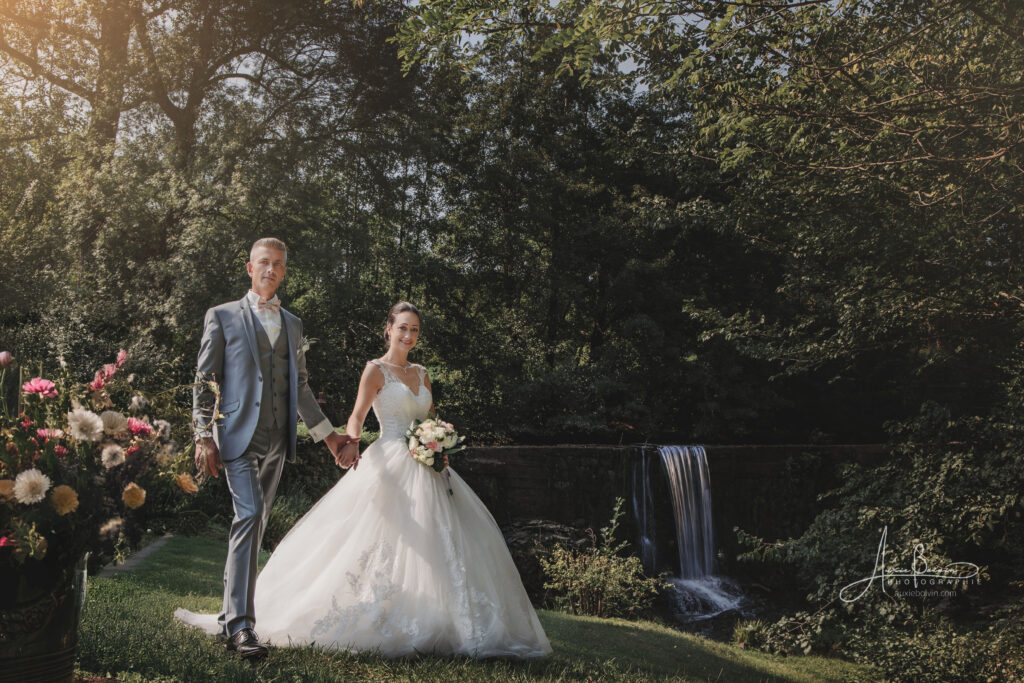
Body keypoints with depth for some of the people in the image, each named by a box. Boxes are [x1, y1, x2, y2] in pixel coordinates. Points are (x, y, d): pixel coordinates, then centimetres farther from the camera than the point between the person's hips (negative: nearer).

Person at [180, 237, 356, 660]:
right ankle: (240, 625, -18)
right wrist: (204, 437, -8)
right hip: (239, 434, -5)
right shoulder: (223, 316, 4)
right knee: (249, 515, -18)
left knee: (254, 524, 10)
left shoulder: (293, 324, 17)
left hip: (277, 439, 5)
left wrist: (328, 435, 18)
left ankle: (229, 614, 21)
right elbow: (204, 381, 1)